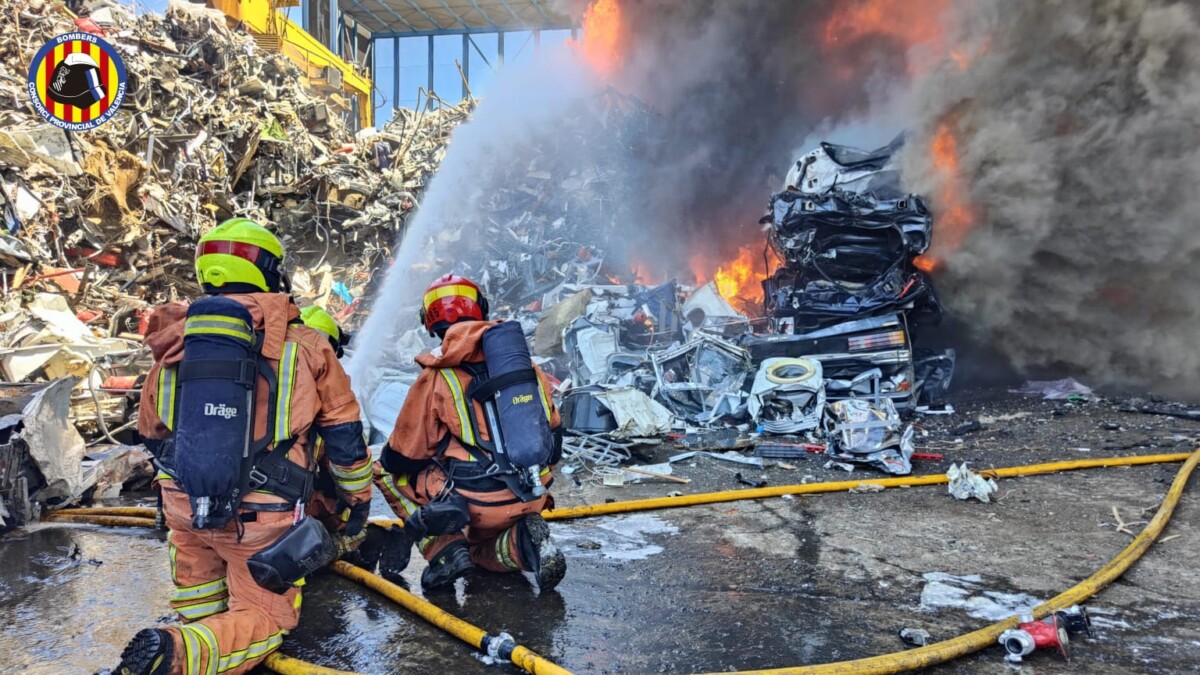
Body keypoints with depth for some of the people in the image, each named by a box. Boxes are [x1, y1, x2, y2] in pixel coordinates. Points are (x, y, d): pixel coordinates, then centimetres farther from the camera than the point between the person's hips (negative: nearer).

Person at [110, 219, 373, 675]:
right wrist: (358, 499, 17)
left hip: (183, 504, 4)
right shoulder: (305, 346, -6)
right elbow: (345, 436, 1)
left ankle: (195, 619, 19)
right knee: (267, 618, 10)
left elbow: (151, 432, 19)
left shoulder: (175, 343, 5)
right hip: (259, 517, -4)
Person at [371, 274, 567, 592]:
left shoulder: (436, 376, -4)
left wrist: (384, 467, 27)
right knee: (480, 550, 35)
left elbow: (404, 455, 4)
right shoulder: (525, 363, 8)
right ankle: (521, 544, 1)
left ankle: (443, 549, 2)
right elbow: (553, 434, 16)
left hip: (474, 505, -5)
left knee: (387, 470, 17)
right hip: (530, 501, 5)